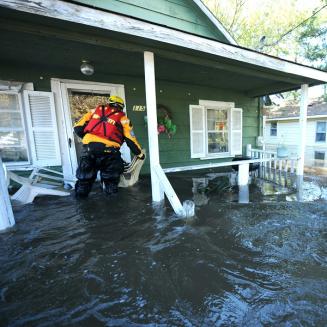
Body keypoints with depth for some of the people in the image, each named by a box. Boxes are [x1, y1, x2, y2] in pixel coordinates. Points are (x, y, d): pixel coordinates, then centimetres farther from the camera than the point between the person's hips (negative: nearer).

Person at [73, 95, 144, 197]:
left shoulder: (96, 110, 18)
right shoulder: (122, 117, 11)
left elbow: (78, 128, 14)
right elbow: (131, 140, 9)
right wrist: (140, 154, 21)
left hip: (89, 149, 3)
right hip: (108, 151, -3)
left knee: (84, 177, 20)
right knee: (111, 179, 17)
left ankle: (80, 194, 34)